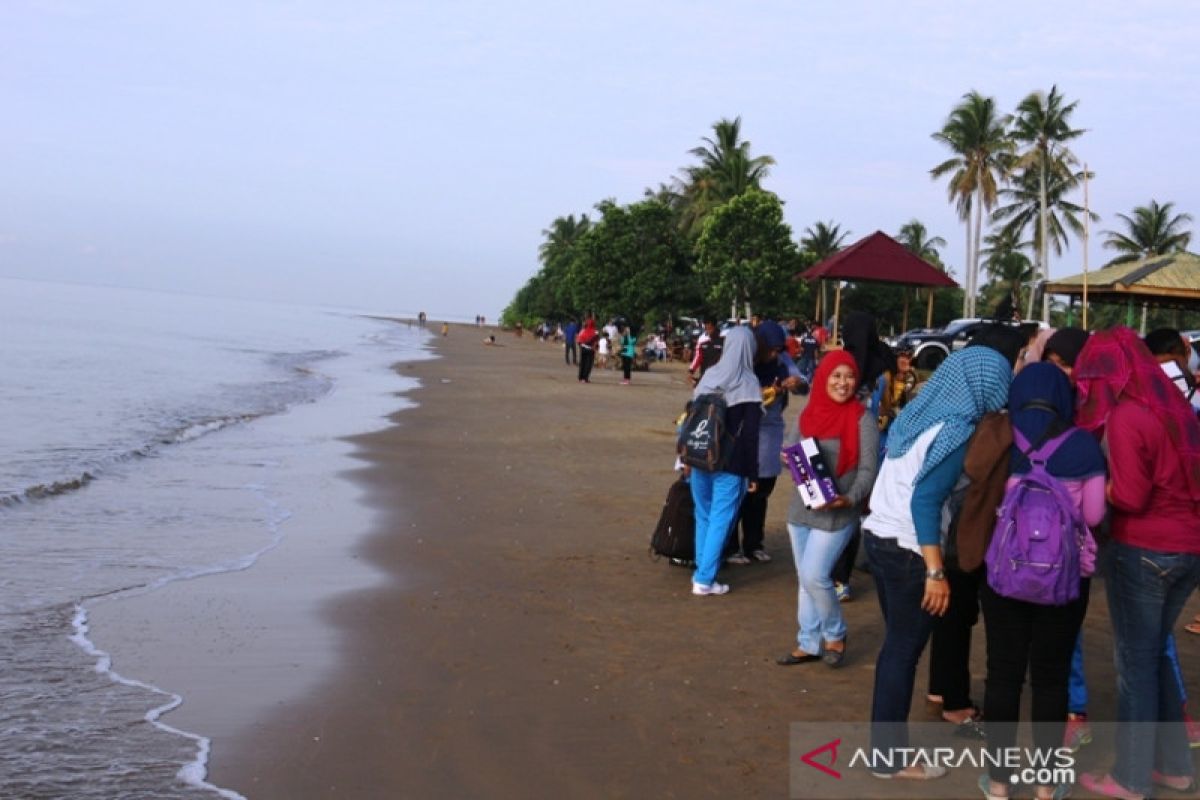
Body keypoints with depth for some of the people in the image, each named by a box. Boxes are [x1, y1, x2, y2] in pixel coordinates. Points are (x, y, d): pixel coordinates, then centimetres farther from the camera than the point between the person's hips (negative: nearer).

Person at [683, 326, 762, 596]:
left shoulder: (709, 376, 3)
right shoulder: (749, 384, -9)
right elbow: (750, 435, -10)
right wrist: (752, 474, -5)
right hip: (730, 464, -4)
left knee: (703, 516, 16)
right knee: (720, 519, 1)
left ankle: (701, 571, 21)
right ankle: (705, 579, -1)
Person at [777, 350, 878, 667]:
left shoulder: (862, 419, -9)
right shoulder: (809, 413, 8)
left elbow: (868, 469, -10)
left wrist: (850, 498, -26)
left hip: (836, 513, -6)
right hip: (801, 509, 6)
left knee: (815, 577, -10)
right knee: (804, 579, 11)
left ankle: (835, 636, 14)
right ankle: (809, 643, 24)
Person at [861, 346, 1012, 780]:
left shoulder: (919, 412, 7)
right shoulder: (957, 432, -17)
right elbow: (924, 502, -23)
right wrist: (935, 571, -23)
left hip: (879, 536, 8)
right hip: (908, 549, -8)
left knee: (896, 645, 18)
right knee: (903, 651, 2)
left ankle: (884, 743, 27)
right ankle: (889, 758, 11)